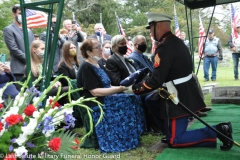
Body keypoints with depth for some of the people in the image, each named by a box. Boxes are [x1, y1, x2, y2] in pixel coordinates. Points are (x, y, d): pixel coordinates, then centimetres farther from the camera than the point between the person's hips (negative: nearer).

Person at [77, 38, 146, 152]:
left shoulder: (98, 64, 16)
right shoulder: (86, 67, -12)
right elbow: (95, 92, -20)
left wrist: (121, 87, -1)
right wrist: (118, 89, -23)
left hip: (105, 99, 9)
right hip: (95, 106, -8)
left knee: (132, 98, -8)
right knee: (124, 104, -23)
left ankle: (131, 137, -6)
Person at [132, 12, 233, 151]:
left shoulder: (165, 48, -22)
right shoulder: (176, 41, 8)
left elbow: (156, 81, -22)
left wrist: (136, 88, -6)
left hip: (179, 97, -9)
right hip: (184, 90, 10)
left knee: (174, 141, 1)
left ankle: (218, 131, -4)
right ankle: (171, 131, 22)